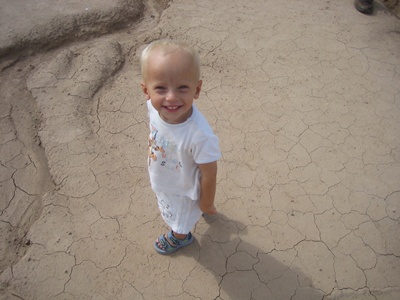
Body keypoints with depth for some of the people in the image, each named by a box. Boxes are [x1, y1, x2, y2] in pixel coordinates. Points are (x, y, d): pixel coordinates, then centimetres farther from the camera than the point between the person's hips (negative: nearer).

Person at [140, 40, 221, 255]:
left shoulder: (200, 136, -46)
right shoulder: (153, 106, -28)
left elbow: (209, 174, -29)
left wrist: (206, 204, -12)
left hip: (182, 191, -6)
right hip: (161, 180, 6)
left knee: (180, 222, 29)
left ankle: (180, 237, 64)